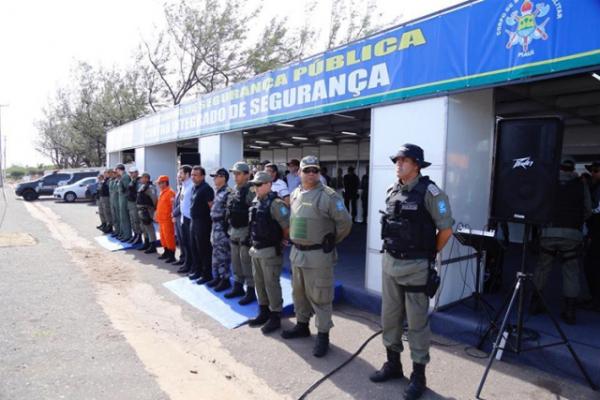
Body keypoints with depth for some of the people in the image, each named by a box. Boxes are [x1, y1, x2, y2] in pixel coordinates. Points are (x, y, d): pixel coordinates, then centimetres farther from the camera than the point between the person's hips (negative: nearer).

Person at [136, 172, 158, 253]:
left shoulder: (149, 187, -16)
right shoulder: (142, 186, 15)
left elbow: (154, 198, -24)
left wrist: (155, 207, -18)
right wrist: (139, 209, 20)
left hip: (147, 210, -11)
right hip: (141, 209, 11)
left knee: (149, 228, -7)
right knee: (143, 227, 18)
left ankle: (153, 246, -2)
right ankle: (146, 244, 30)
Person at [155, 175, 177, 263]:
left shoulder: (170, 192, -15)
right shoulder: (162, 192, 15)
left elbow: (173, 206, -20)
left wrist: (172, 216, -21)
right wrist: (157, 215, 22)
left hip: (167, 220, -10)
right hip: (161, 219, 10)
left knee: (169, 237, -6)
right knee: (163, 237, 16)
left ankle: (172, 255, 1)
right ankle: (166, 252, 28)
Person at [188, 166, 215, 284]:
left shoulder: (206, 188, -15)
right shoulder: (194, 188, 12)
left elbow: (212, 206, -17)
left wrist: (210, 220, -15)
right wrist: (192, 219, 17)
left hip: (203, 222, -9)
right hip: (193, 221, 9)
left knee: (204, 249, -2)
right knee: (194, 248, 16)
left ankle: (206, 274, 8)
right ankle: (197, 270, 29)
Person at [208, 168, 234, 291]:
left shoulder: (228, 192, -16)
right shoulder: (218, 192, 14)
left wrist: (226, 227, -21)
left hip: (223, 226, -10)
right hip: (215, 225, 10)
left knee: (223, 254, -3)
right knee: (216, 253, 16)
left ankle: (225, 279, 7)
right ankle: (218, 277, 27)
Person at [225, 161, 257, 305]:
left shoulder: (251, 191, -15)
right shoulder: (234, 190, 12)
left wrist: (251, 232, -20)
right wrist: (230, 228, 18)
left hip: (245, 231, -8)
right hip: (234, 231, 8)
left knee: (246, 262, -1)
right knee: (235, 261, 17)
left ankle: (250, 291, 9)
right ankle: (238, 287, 30)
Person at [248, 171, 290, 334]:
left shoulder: (275, 203, -18)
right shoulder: (255, 202, 8)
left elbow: (288, 227, -19)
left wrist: (281, 241, -5)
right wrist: (253, 243, 16)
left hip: (270, 251, -8)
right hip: (255, 249, 8)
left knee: (271, 284, 1)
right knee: (259, 283, 17)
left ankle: (275, 317, 15)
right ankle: (263, 312, 31)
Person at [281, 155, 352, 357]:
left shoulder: (328, 195, -14)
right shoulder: (294, 194, 7)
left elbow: (345, 222, -13)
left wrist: (330, 241, -3)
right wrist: (295, 239, 15)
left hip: (318, 254, -7)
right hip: (297, 252, 7)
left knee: (319, 296, 2)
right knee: (299, 292, 20)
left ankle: (323, 335, 16)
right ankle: (302, 325, 38)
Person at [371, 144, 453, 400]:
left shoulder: (429, 192, -13)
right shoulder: (392, 191, 6)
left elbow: (446, 230, -9)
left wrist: (429, 254, 1)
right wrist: (393, 249, 13)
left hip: (415, 267, -6)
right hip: (390, 263, 7)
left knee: (416, 322, 7)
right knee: (389, 317, 17)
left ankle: (418, 376, 23)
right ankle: (393, 364, 35)